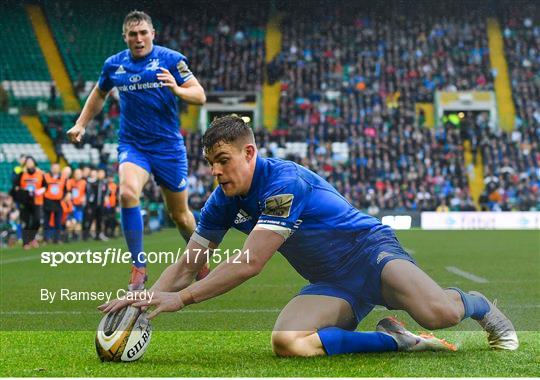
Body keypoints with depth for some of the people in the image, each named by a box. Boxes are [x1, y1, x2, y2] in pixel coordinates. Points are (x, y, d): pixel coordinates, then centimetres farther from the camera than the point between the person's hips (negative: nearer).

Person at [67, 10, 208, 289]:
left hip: (168, 145, -1)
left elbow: (200, 96, -8)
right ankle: (138, 267, -19)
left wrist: (177, 89, -28)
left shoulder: (171, 59, -6)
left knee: (180, 214, 8)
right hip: (132, 144, 1)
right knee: (127, 192, -28)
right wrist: (80, 124, 15)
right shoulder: (113, 64, 4)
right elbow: (99, 94, 23)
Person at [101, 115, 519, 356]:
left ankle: (475, 304, 6)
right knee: (286, 342, -26)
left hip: (371, 252, -6)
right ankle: (394, 339, -10)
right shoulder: (223, 202, 1)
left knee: (437, 314, -33)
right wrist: (149, 299, -17)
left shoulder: (284, 181, -24)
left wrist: (181, 298, -30)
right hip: (331, 284, 7)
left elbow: (249, 264, -29)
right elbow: (188, 264, 3)